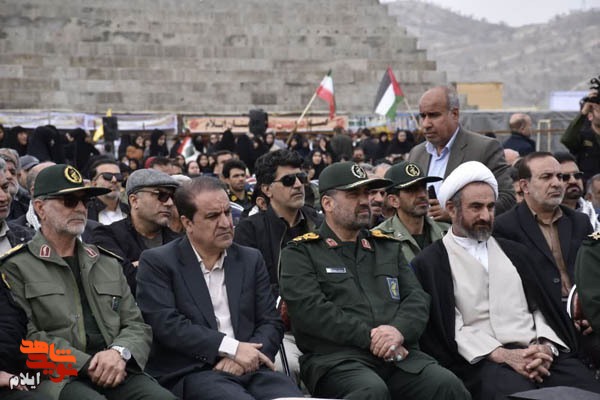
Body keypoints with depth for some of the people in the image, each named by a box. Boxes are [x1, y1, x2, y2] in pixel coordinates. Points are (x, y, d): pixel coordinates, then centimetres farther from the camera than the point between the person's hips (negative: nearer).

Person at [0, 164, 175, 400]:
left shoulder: (108, 263, 21)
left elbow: (137, 326, 16)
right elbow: (26, 338, -5)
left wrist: (120, 352, -7)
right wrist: (88, 365, -13)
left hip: (115, 372, 4)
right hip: (56, 377, -4)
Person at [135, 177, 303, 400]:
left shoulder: (251, 260, 16)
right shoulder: (158, 262, 4)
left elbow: (271, 322, 12)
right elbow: (166, 323, -8)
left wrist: (248, 355, -9)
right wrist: (232, 347, -14)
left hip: (249, 368, 4)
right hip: (192, 372, -4)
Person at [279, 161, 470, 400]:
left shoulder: (388, 247, 25)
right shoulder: (300, 253, 9)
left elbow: (417, 298, 14)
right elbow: (310, 309, -6)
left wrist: (399, 330, -8)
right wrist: (369, 338, -13)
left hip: (399, 355, 4)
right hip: (336, 358, -4)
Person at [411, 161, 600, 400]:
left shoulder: (515, 253, 23)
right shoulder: (429, 263, 7)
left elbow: (542, 306, 16)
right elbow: (449, 327, -3)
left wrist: (546, 347, -5)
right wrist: (503, 355, -14)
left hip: (541, 352, 4)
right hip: (483, 361, -4)